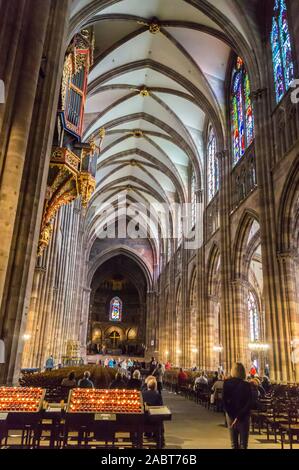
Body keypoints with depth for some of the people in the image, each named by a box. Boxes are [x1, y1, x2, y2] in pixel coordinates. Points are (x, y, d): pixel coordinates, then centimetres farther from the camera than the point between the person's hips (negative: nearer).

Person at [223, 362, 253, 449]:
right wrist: (239, 417, -13)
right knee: (243, 444, 6)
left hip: (230, 415, 2)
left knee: (234, 443, 13)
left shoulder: (226, 383, -6)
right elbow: (249, 403, -15)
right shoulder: (246, 385, -11)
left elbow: (224, 400, -9)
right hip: (244, 416, -2)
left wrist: (232, 415, -8)